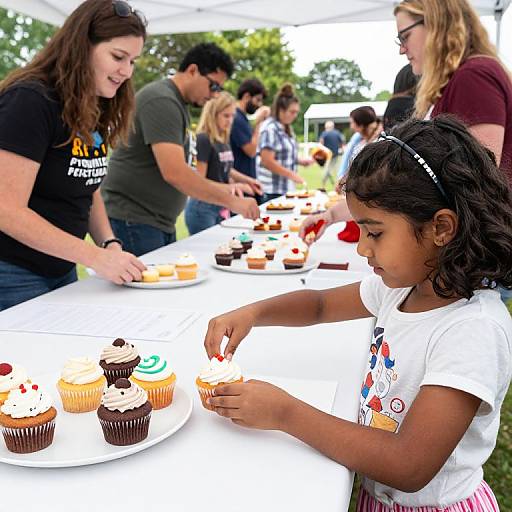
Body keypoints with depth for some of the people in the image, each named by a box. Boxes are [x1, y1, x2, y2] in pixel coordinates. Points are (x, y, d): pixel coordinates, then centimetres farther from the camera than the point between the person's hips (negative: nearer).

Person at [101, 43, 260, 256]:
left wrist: (225, 188, 8)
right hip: (133, 221, -10)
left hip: (161, 223, 10)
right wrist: (232, 201, -21)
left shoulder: (177, 105, 17)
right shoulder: (161, 100, -15)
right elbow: (174, 173, -26)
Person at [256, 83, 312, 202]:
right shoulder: (269, 129, -13)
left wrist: (300, 161, 8)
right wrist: (292, 175, -17)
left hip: (286, 188, 8)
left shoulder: (287, 128, 14)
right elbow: (267, 161, -19)